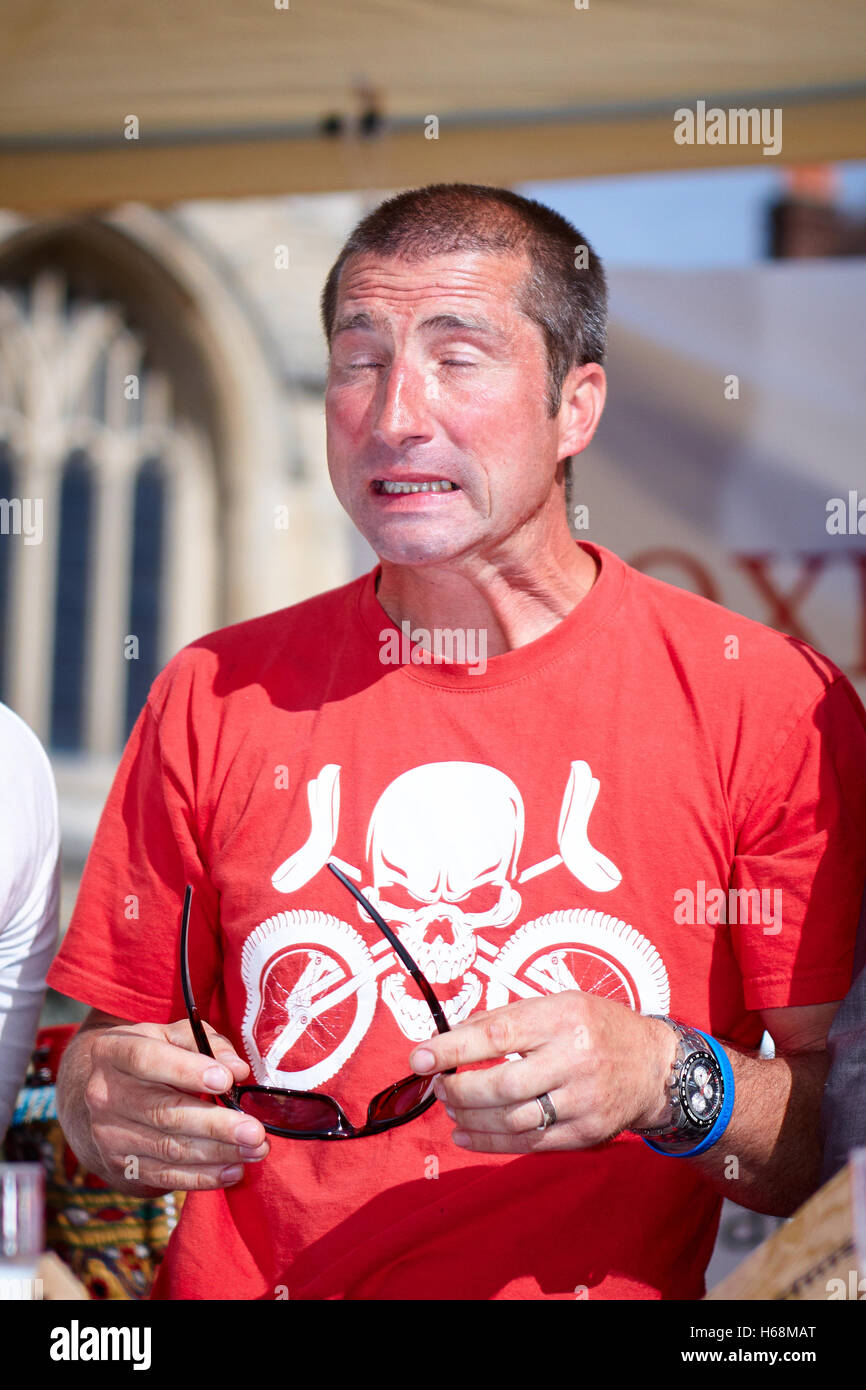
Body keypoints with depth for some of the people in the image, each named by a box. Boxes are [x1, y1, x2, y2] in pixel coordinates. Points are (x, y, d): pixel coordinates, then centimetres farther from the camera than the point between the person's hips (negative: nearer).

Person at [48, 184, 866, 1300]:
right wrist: (102, 1098, -8)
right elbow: (109, 1041, 12)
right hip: (244, 1287, 3)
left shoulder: (773, 705, -2)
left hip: (609, 1287, -3)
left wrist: (671, 1084, -17)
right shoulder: (214, 697, 6)